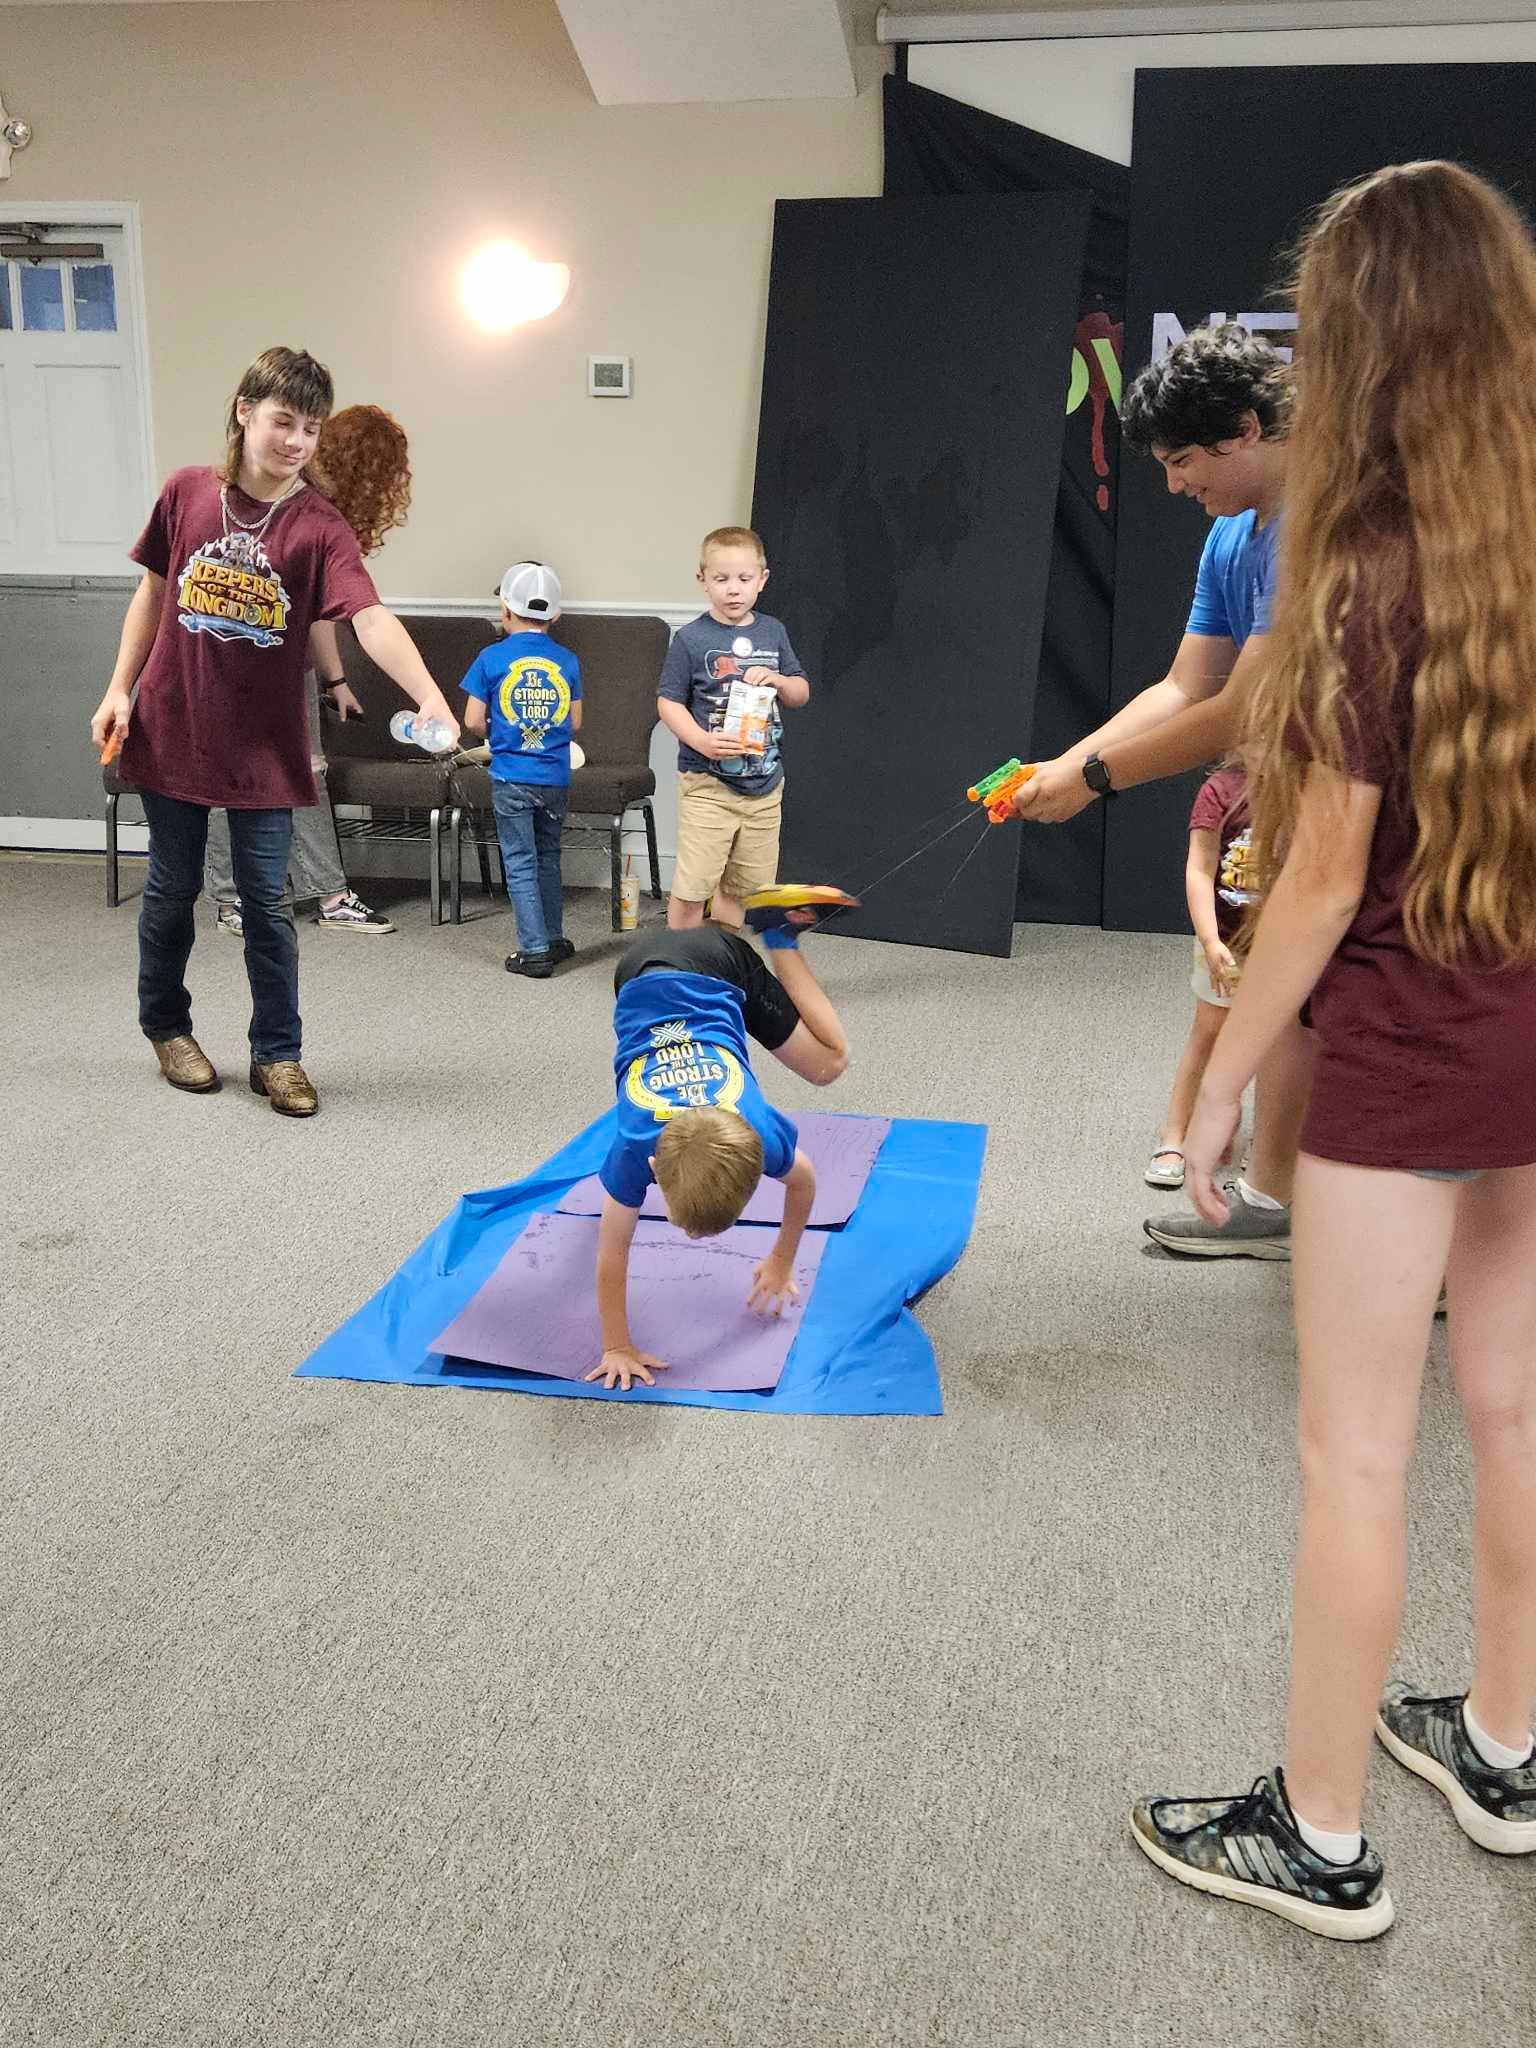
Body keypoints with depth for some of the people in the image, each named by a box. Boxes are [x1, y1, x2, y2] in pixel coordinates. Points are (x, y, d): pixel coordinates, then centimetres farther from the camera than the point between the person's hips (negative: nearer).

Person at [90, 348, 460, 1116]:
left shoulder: (319, 525, -11)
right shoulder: (187, 492, -3)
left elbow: (370, 618, -26)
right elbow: (154, 591, 9)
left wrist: (429, 696, -42)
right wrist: (120, 688, 5)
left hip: (265, 745, -1)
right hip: (172, 729, 2)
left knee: (266, 900, 3)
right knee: (172, 887, 13)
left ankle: (277, 1053, 17)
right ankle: (165, 1024, 35)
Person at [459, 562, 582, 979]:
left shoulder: (492, 659, -6)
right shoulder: (568, 661, 1)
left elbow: (473, 722, -5)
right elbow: (575, 723, 6)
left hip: (511, 779, -3)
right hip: (556, 780, 3)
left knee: (520, 863, 3)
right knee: (548, 858, 19)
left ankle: (534, 951, 1)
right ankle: (554, 938, 26)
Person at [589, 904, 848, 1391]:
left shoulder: (763, 1133, -33)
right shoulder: (633, 1148, -36)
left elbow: (803, 1181, -8)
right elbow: (612, 1256, -22)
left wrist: (782, 1260, 2)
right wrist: (617, 1348, -18)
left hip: (723, 966, 0)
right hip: (642, 977, 0)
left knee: (826, 1064, 18)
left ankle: (779, 940, 25)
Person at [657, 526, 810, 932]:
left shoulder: (772, 632, 7)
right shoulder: (691, 638, -8)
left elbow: (801, 694, 14)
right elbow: (668, 703, -7)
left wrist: (777, 680, -8)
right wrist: (702, 741, -23)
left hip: (764, 785, 5)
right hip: (707, 784, -5)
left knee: (741, 886, 13)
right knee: (691, 887, -7)